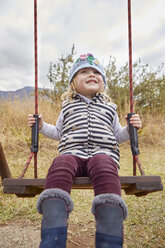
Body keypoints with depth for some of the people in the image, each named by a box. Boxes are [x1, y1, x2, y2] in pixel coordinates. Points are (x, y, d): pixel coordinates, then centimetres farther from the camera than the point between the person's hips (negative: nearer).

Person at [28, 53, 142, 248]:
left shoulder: (109, 108, 30)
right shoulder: (68, 107, 31)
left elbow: (117, 135, 32)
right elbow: (58, 132, 37)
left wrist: (130, 129, 12)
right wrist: (42, 126, 21)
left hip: (103, 152, 0)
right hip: (72, 152, 1)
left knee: (105, 168, -39)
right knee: (59, 166, -37)